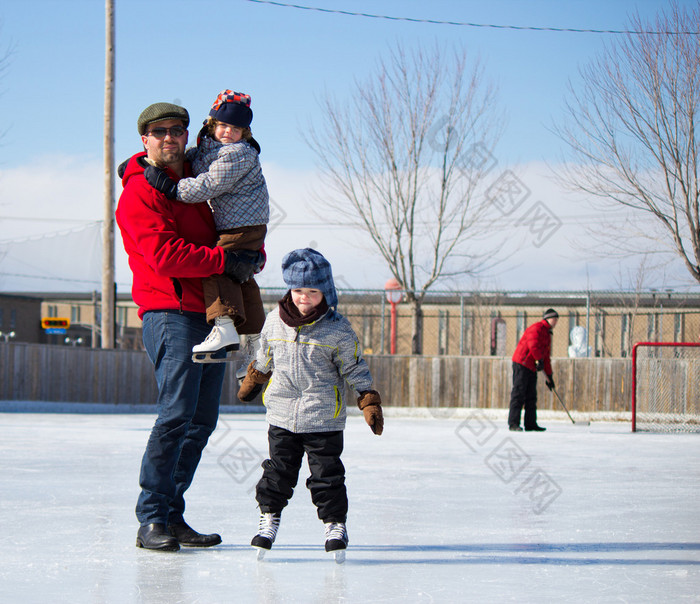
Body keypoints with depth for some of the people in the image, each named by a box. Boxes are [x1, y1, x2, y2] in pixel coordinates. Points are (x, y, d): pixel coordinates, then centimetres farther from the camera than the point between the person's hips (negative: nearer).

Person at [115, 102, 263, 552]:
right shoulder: (140, 192, -6)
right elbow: (166, 256, -17)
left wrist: (253, 256, 6)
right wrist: (227, 260, -16)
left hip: (211, 314, 8)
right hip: (170, 312, -8)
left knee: (203, 419, 7)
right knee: (177, 413, -17)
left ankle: (173, 515, 13)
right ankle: (151, 520, -12)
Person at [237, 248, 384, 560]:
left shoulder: (337, 329, -7)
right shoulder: (274, 321, 3)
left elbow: (354, 369, 0)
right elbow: (264, 358, 21)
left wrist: (370, 403, -5)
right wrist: (251, 382, 32)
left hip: (324, 419, -3)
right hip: (281, 415, 3)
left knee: (326, 473, 0)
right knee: (278, 470, 7)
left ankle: (335, 523, 13)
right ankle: (269, 517, 21)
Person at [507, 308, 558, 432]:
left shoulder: (547, 335, 23)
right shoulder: (537, 328, -8)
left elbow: (546, 357, 26)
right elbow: (533, 344, -24)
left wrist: (549, 376, 24)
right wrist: (539, 360, -24)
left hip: (532, 368, 10)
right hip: (522, 364, -10)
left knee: (531, 396, 9)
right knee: (519, 394, -11)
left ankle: (530, 424, 12)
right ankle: (513, 424, -13)